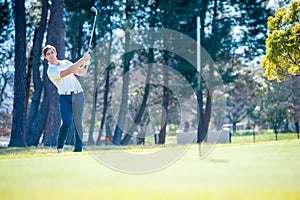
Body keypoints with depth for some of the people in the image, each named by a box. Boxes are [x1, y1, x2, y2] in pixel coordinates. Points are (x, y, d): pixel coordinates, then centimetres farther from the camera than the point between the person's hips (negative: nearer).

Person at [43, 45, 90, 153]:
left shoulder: (66, 62, 17)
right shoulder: (51, 71, -4)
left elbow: (81, 73, 17)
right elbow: (68, 71, -16)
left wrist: (86, 64, -4)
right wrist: (83, 59, -16)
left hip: (78, 95, 4)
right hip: (65, 97, -4)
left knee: (78, 123, -3)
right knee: (66, 122, -17)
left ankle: (78, 149, 1)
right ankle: (60, 147, 4)